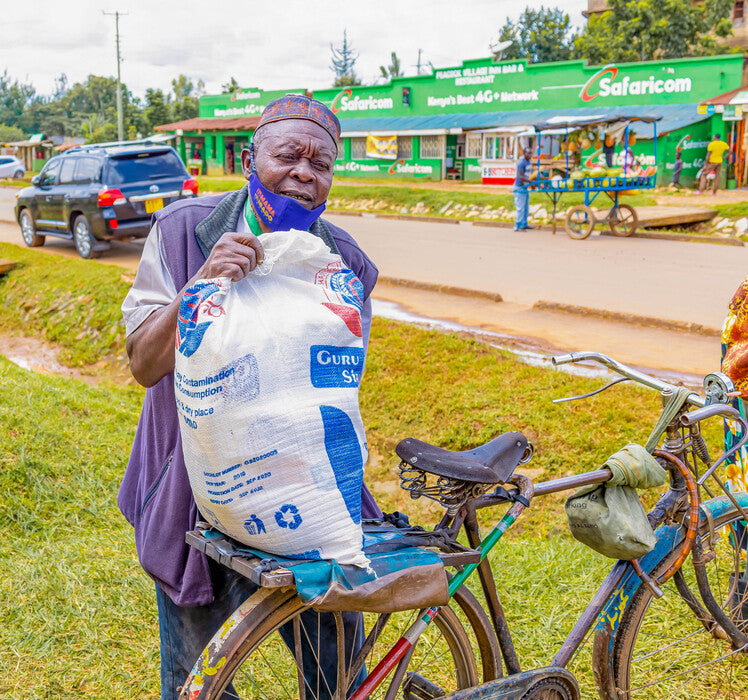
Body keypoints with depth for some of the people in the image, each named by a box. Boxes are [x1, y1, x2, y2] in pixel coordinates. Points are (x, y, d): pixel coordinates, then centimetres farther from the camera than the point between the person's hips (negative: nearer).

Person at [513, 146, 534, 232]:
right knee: (520, 208, -7)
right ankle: (518, 226, -1)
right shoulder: (521, 163, -18)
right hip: (519, 188, -9)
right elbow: (521, 177, -24)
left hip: (525, 187, 9)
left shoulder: (529, 162, 11)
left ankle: (524, 224, 26)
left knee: (526, 207, 15)